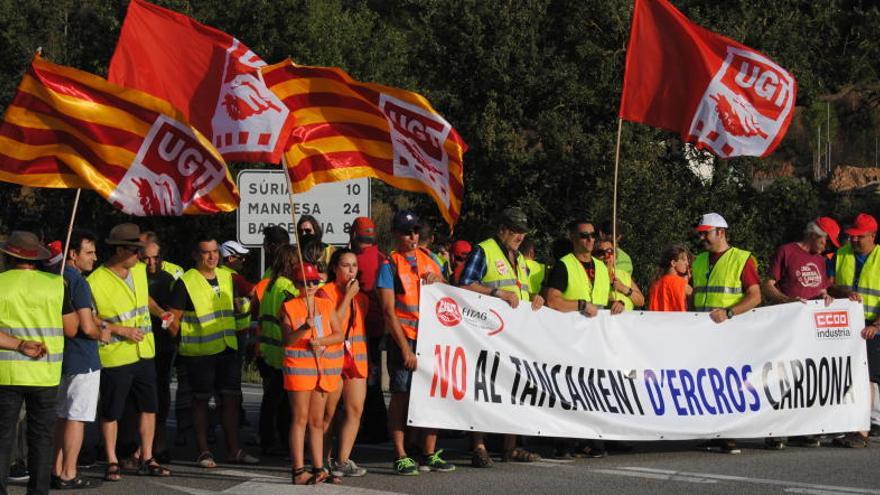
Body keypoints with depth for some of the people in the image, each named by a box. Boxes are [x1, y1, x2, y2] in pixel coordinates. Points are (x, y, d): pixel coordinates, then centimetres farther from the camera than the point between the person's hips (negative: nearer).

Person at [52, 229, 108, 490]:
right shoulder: (78, 283, -17)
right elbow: (87, 327, -22)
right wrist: (102, 335, -1)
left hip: (62, 357, 9)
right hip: (83, 359, -9)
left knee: (62, 417, 15)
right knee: (76, 418, -3)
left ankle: (57, 471, 19)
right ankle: (68, 475, -1)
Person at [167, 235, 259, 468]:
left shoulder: (227, 277, 9)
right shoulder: (186, 282, -9)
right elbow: (172, 319, -9)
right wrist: (185, 342, -5)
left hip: (228, 348, 6)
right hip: (199, 353, -6)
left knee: (231, 398, 7)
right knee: (201, 400, 3)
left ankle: (233, 449, 15)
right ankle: (203, 452, 10)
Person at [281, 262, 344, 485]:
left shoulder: (327, 305, 11)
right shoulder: (289, 307, 0)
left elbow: (339, 334, 4)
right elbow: (287, 339, -10)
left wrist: (320, 341, -13)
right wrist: (304, 328, -27)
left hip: (324, 365, 4)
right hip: (298, 365, -4)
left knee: (317, 420, 9)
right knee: (300, 418, -5)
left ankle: (318, 468, 12)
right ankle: (298, 471, -6)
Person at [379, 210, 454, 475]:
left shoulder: (428, 259, 13)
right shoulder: (390, 265, -3)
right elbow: (389, 310, -9)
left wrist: (437, 281, -1)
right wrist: (405, 348, -14)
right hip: (404, 340, -5)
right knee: (401, 397, -2)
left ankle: (429, 454, 14)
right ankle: (401, 457, 2)